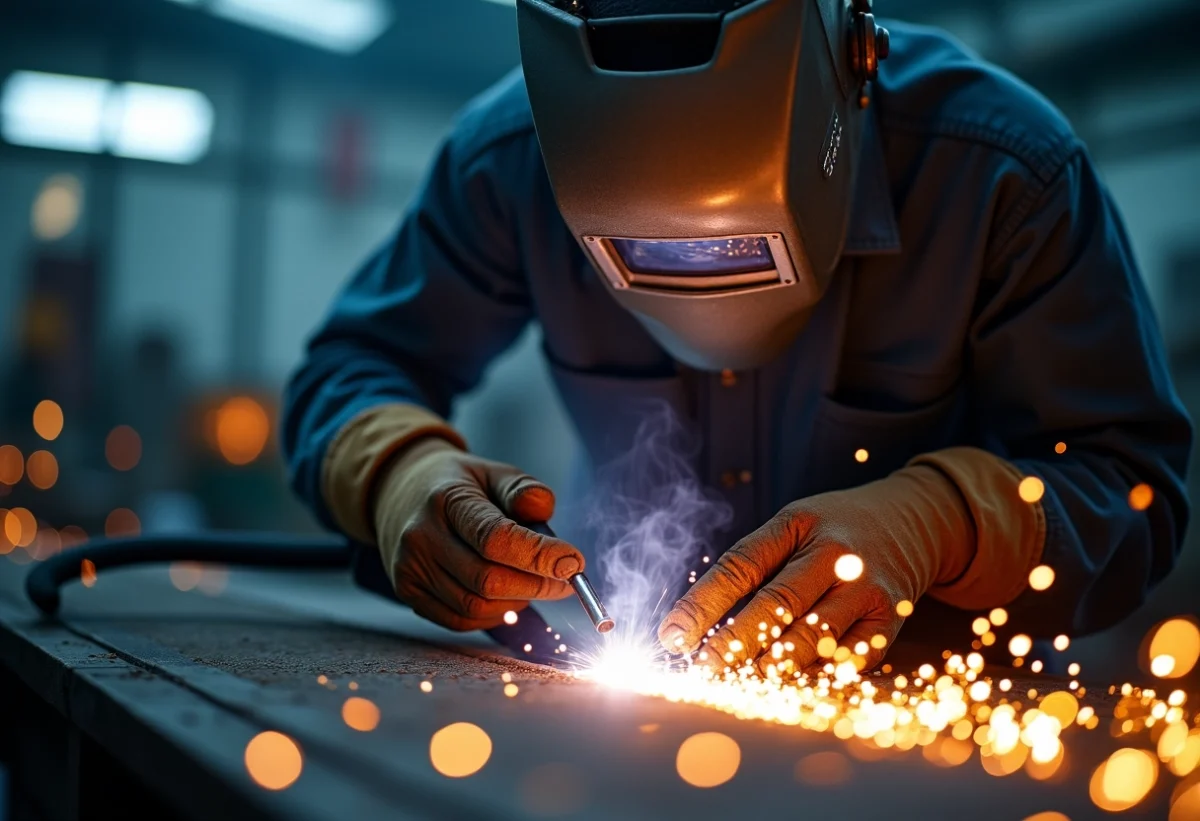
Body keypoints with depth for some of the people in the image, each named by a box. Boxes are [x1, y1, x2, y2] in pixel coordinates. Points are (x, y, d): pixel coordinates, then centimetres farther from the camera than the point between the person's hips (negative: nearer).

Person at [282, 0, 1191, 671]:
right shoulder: (508, 161, -14)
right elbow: (348, 372, -3)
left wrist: (929, 520, -37)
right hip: (635, 669, 2)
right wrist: (403, 472, -27)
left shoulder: (1007, 171, -21)